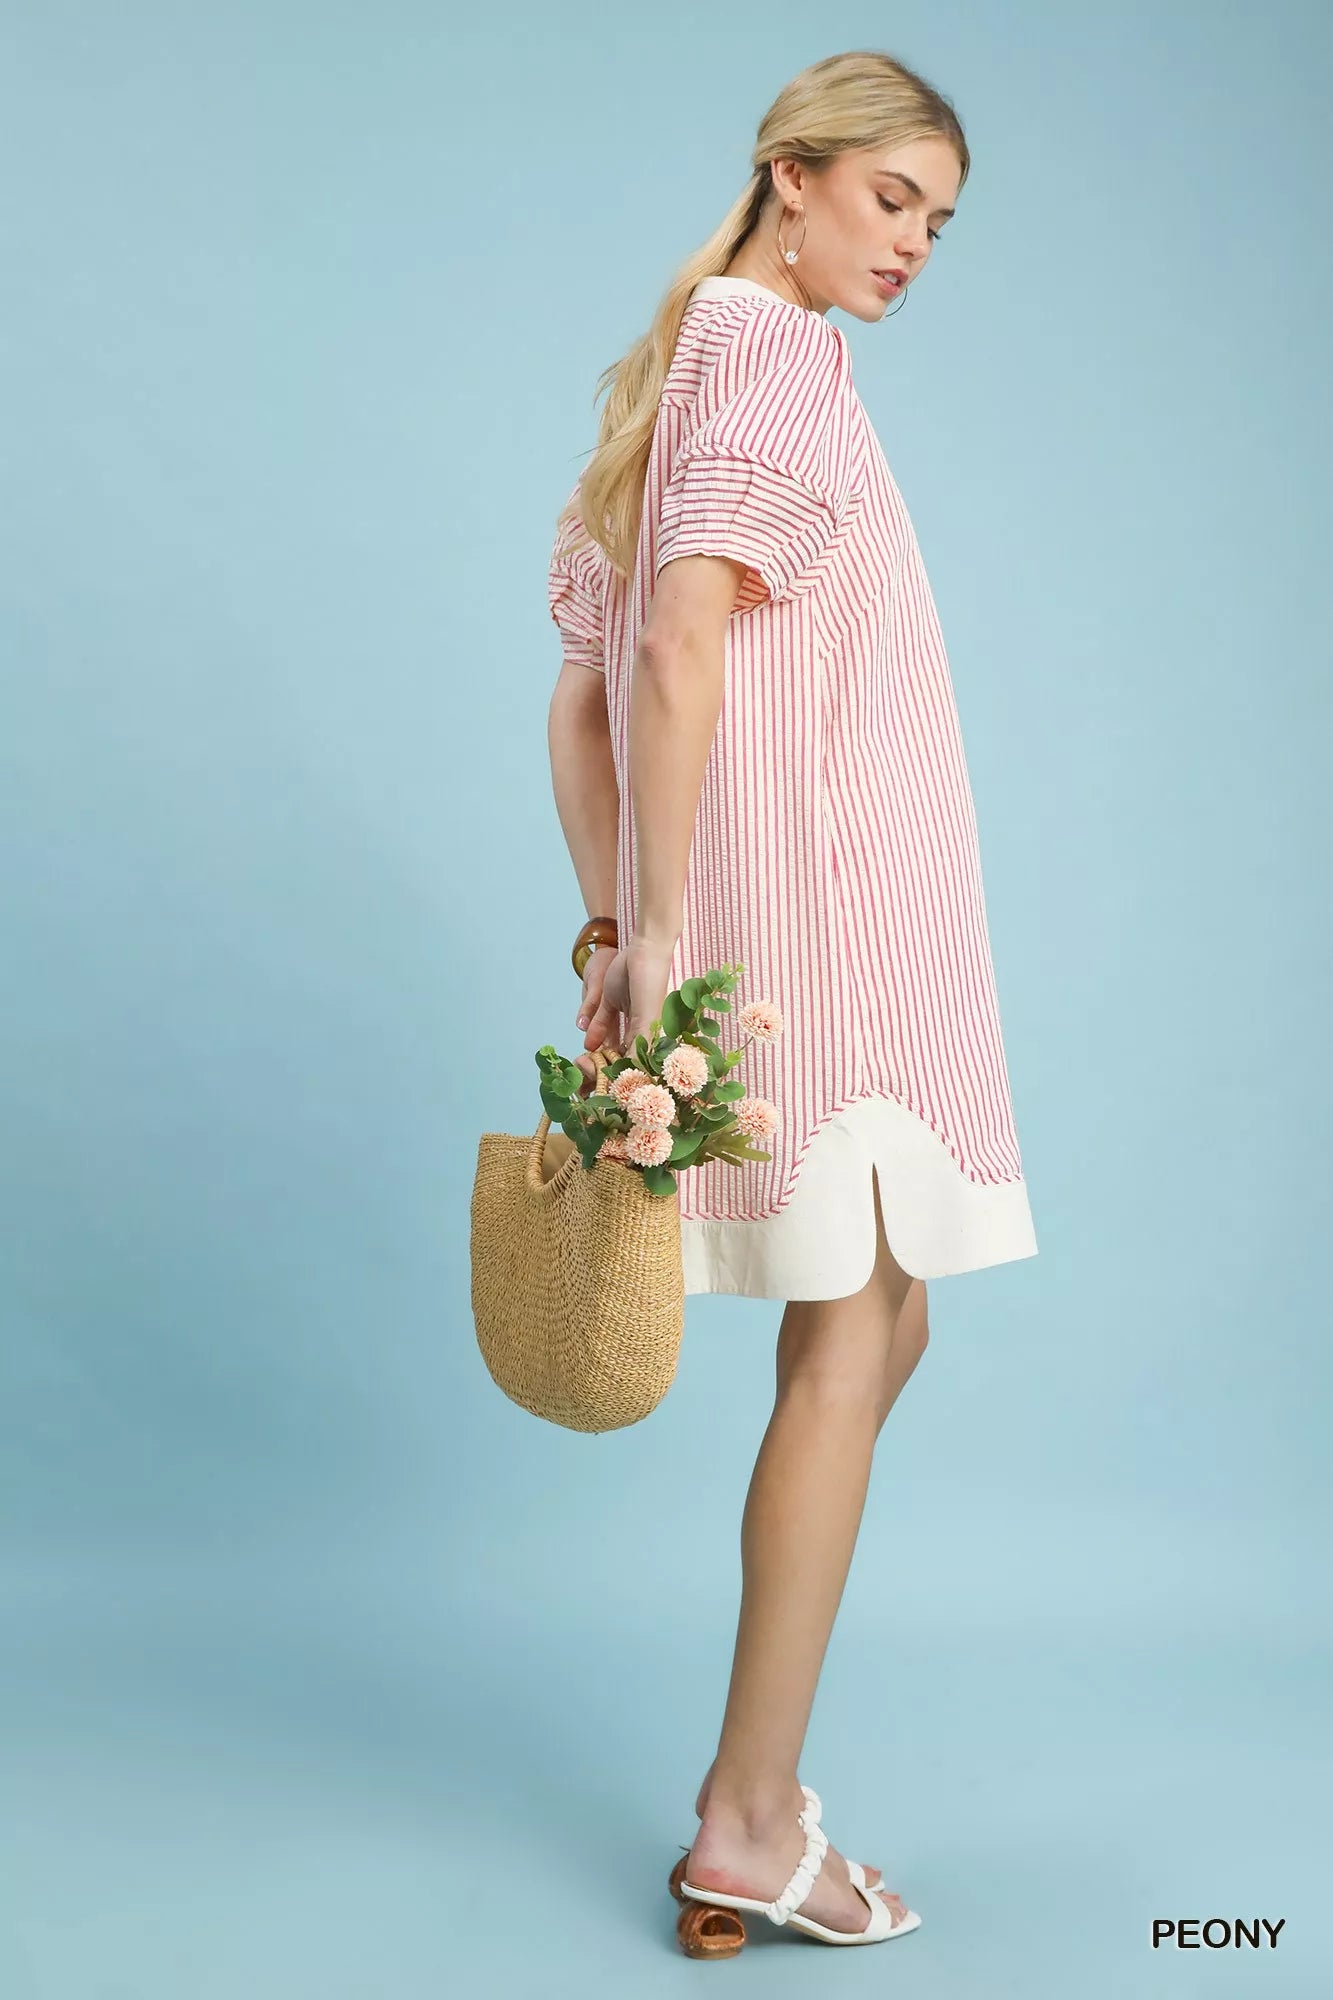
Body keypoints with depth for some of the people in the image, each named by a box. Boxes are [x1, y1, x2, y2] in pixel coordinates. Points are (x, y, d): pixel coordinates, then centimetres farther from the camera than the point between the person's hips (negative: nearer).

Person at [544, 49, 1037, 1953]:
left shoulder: (678, 364, 21)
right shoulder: (773, 349, -7)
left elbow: (580, 694, 17)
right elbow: (680, 639, -21)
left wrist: (610, 928, 12)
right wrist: (658, 931, -21)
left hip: (743, 913, 9)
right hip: (817, 891, -9)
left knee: (878, 1330, 13)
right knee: (847, 1337, -4)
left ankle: (756, 1793, 19)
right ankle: (750, 1821, 5)